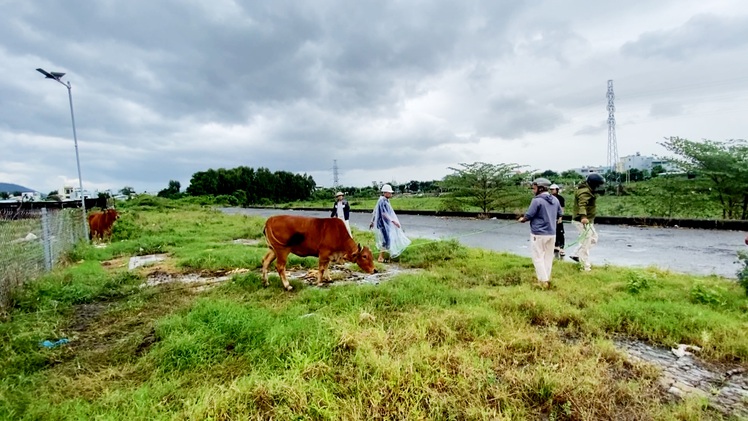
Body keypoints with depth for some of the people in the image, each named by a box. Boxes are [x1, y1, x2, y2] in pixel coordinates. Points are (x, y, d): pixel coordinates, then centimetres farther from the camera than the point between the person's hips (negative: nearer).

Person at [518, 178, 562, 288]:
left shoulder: (537, 200, -16)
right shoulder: (555, 200, 7)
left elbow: (528, 215, -13)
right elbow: (559, 215, 17)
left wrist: (522, 219, 7)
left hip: (538, 234, -7)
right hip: (552, 233, 7)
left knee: (538, 257, 3)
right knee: (548, 257, 14)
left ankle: (543, 281, 2)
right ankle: (547, 279, 21)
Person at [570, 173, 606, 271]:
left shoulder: (587, 189, 11)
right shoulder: (585, 192, -23)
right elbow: (582, 204, -41)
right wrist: (583, 216, -56)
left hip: (588, 220, 11)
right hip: (583, 221, -11)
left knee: (594, 237, 23)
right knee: (586, 243, -4)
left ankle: (578, 255, 23)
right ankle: (586, 266, 4)